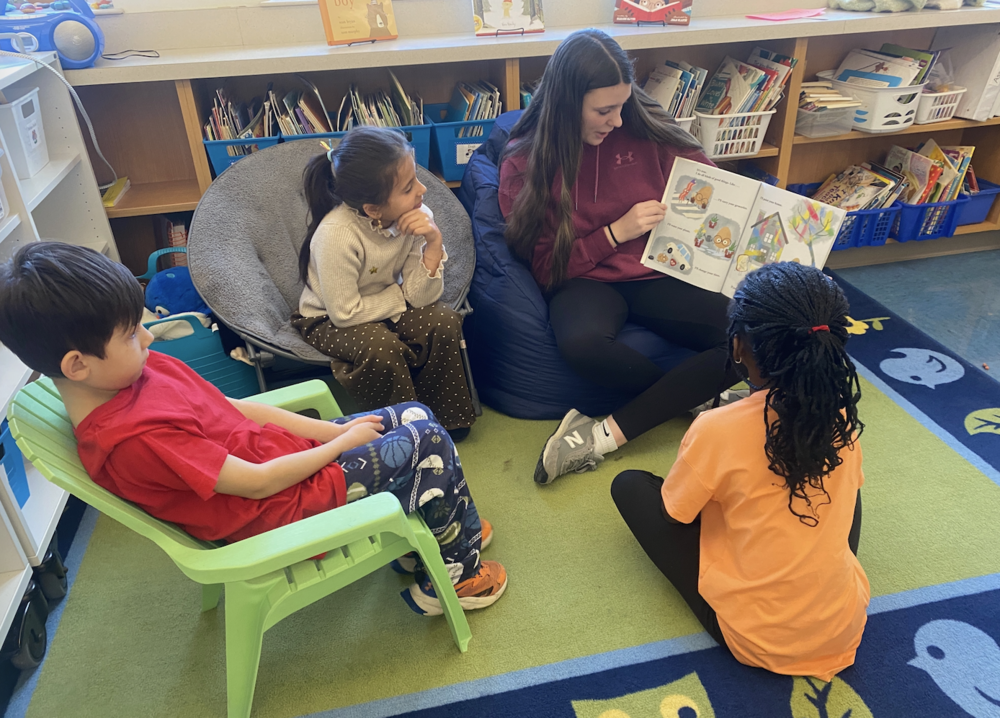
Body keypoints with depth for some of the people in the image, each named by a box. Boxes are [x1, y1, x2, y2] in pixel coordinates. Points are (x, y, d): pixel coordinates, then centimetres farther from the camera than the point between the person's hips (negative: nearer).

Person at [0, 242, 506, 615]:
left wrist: (329, 430, -3)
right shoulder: (132, 438, -29)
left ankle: (427, 536, 27)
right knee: (430, 442, -8)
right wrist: (344, 442, -12)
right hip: (282, 506, -8)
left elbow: (235, 407, 3)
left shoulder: (145, 370, -2)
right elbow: (257, 483, -24)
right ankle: (453, 576, 13)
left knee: (416, 415, 9)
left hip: (283, 449, 9)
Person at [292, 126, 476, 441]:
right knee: (382, 347, -33)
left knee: (444, 321, -20)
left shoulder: (417, 217, -19)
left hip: (390, 307, 5)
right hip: (329, 321, -4)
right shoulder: (336, 235, -34)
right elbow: (345, 313, -27)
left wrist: (434, 243, -32)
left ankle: (444, 416, 1)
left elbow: (420, 296, -17)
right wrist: (401, 296, -17)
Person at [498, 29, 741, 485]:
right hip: (586, 280, -2)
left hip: (656, 273, 3)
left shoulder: (644, 131, 1)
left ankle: (607, 435, -21)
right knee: (582, 344, -39)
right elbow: (547, 269, -3)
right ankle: (696, 395, -10)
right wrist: (616, 232, -12)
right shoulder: (523, 165, -2)